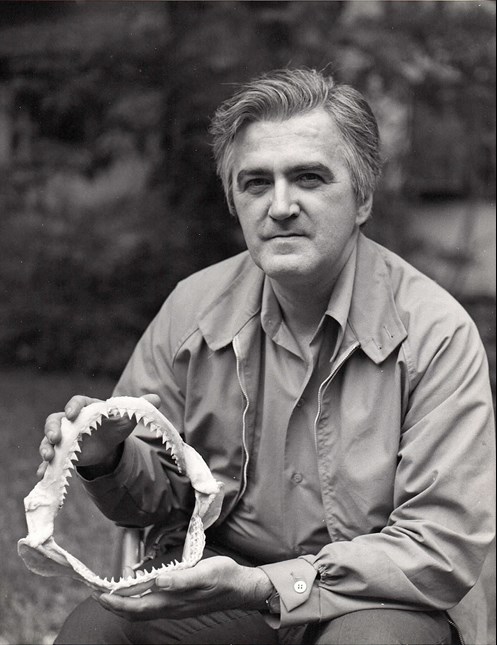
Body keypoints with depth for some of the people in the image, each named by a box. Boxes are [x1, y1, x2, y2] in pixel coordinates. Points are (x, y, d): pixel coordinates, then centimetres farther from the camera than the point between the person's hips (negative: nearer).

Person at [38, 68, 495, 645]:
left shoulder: (434, 332, -14)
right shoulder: (193, 309, -1)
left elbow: (445, 550, -15)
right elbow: (161, 496, 9)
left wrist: (264, 587, -24)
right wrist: (110, 459, -16)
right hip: (220, 572, 3)